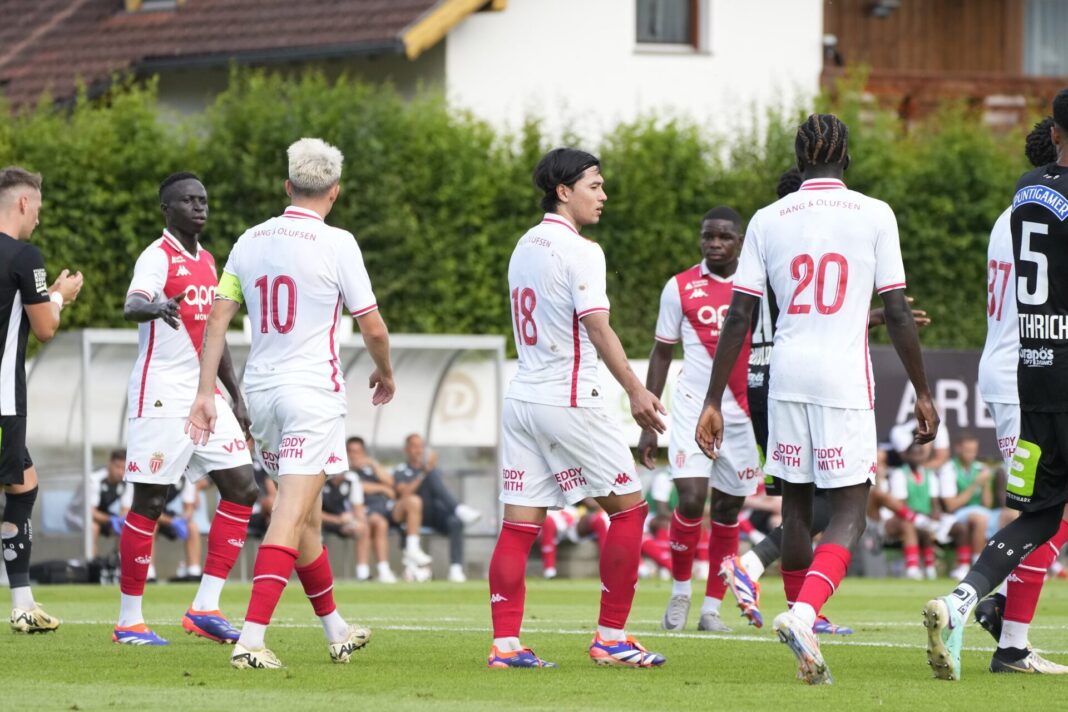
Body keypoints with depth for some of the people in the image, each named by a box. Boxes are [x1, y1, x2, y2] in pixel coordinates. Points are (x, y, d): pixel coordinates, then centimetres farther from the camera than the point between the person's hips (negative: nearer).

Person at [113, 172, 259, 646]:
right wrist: (156, 307, -53)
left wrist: (236, 398, 22)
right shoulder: (158, 257, -9)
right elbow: (131, 305, -30)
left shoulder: (206, 262, 17)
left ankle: (205, 608, 4)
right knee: (149, 502, -5)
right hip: (162, 397, -8)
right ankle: (129, 622, 2)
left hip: (205, 396, 8)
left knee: (241, 489, 1)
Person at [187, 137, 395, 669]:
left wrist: (205, 392, 8)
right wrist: (385, 374, 14)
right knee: (292, 515, -10)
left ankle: (336, 631, 31)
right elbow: (373, 328, -5)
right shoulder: (336, 243, -8)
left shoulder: (250, 241, 7)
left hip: (261, 389, 6)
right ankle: (250, 640, -21)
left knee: (306, 514, 18)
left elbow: (217, 318, 6)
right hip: (313, 390, -6)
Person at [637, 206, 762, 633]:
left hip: (743, 414, 2)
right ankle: (680, 592, 6)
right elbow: (661, 354, 7)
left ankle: (712, 607, 15)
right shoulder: (680, 288, 2)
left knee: (727, 511, 5)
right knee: (691, 500, -15)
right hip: (693, 409, -2)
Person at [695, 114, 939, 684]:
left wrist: (713, 402, 6)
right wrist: (922, 393, 8)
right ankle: (804, 613, -28)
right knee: (848, 514, -2)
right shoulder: (874, 215, -1)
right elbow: (897, 313, -1)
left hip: (786, 379, 3)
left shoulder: (768, 220, 5)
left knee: (796, 505, 16)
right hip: (846, 380, -3)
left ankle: (805, 639, 20)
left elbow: (739, 318, 3)